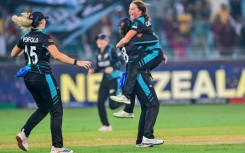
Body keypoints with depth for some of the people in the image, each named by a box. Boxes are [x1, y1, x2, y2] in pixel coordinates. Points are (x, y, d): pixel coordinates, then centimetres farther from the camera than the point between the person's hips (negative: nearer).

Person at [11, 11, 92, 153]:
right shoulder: (44, 37, -13)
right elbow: (57, 55, -26)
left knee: (43, 108, 22)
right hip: (43, 77, -7)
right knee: (56, 110, 0)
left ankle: (24, 134, 7)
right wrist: (77, 62, -27)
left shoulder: (26, 37, 7)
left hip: (29, 78, 7)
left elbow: (13, 54, 20)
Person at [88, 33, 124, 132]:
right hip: (105, 79, 7)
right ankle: (106, 126, 6)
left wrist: (112, 68, -26)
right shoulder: (99, 54, 11)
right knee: (100, 102, -2)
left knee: (112, 105, -13)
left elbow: (121, 61, -15)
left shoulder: (111, 51, -11)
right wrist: (93, 71, -1)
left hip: (114, 79, -7)